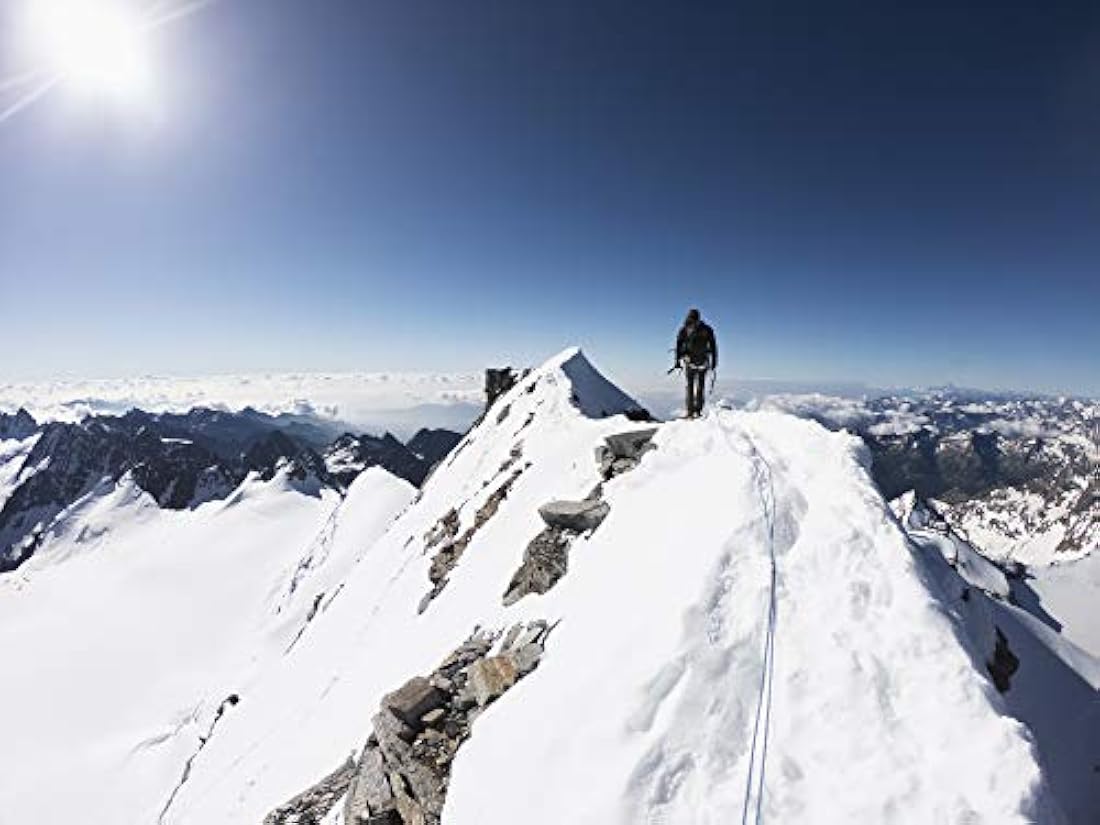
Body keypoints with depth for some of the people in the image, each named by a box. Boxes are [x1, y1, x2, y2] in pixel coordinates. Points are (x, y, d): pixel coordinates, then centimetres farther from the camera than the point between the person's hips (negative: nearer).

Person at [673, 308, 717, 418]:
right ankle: (698, 411, 4)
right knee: (700, 386, 6)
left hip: (689, 361, 0)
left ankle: (690, 411, 3)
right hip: (703, 361, 0)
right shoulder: (707, 329, 5)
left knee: (690, 386, 5)